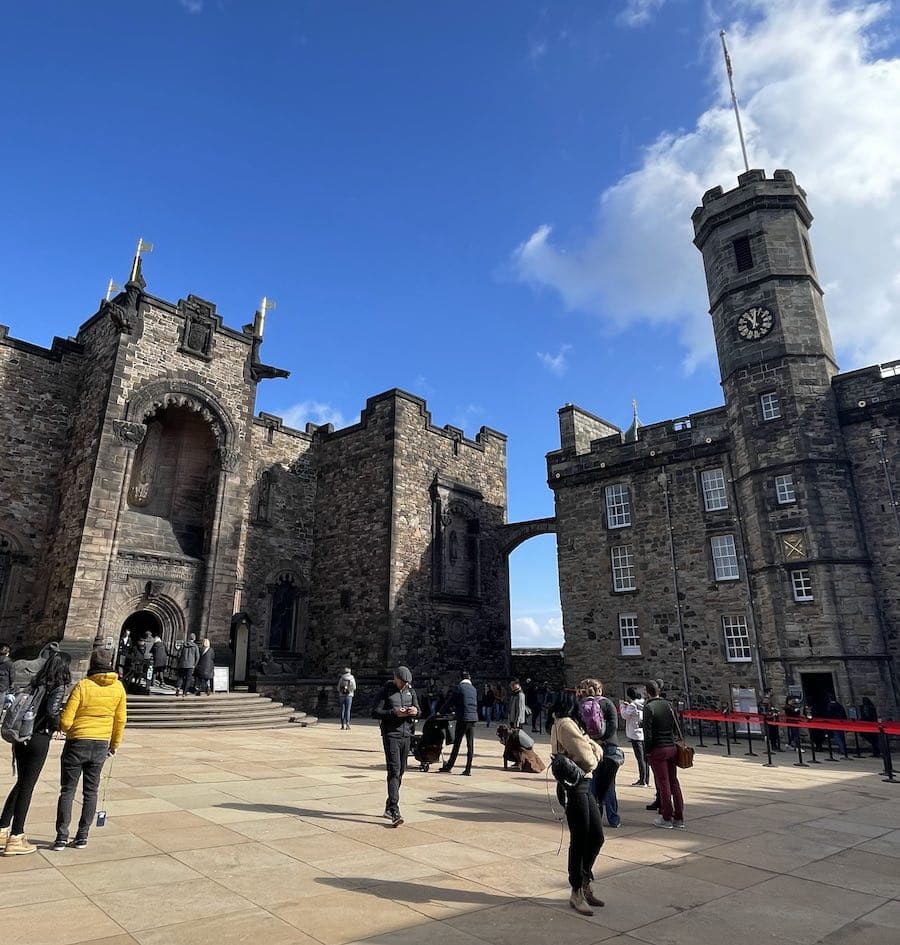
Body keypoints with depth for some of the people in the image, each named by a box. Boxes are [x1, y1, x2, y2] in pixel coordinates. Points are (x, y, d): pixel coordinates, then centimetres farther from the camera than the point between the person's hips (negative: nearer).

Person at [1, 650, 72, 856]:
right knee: (27, 787, 3)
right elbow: (52, 712, -23)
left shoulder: (36, 683, 9)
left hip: (22, 737, 7)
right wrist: (59, 726, -4)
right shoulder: (59, 687, -12)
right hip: (39, 740, -7)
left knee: (21, 783, 20)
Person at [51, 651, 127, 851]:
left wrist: (66, 728, 9)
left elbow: (65, 721, -15)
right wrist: (115, 743, 18)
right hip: (101, 745, 3)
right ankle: (82, 837, 18)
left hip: (77, 743, -3)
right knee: (91, 791, 13)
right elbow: (121, 719, 5)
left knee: (67, 790, 9)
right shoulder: (118, 687, -2)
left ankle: (62, 838, 10)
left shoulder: (82, 686, -14)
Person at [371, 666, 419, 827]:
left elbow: (418, 709, 15)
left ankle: (389, 808, 24)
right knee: (394, 772, -13)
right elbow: (375, 712, -10)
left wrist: (415, 711, -10)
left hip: (406, 735, 6)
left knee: (400, 772, 10)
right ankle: (394, 812, -16)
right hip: (391, 735, -6)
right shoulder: (386, 691, -6)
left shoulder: (410, 691, 10)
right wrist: (395, 713, -22)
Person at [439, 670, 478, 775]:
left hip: (463, 718, -5)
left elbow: (450, 702, -1)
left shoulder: (459, 688, -6)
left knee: (457, 743, 2)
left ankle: (449, 767, 11)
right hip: (473, 718, 5)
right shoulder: (474, 689, 12)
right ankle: (468, 769, 8)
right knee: (470, 744, 6)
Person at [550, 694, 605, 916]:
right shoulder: (565, 724, -16)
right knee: (580, 840, 2)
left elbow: (596, 752, 11)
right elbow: (588, 759, -19)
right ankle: (577, 894, 18)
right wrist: (591, 758, 2)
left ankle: (584, 884, 30)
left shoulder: (571, 723, 15)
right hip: (573, 787, -9)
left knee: (597, 837, 14)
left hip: (584, 785, 9)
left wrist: (590, 747, -8)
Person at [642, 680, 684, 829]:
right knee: (674, 782, 12)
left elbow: (648, 732, -14)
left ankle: (667, 819, 8)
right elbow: (676, 727, 10)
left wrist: (647, 751, -6)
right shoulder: (667, 705, 6)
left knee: (663, 783, 1)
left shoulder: (649, 707, -12)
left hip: (657, 750, -6)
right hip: (671, 748, 6)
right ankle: (679, 818, 16)